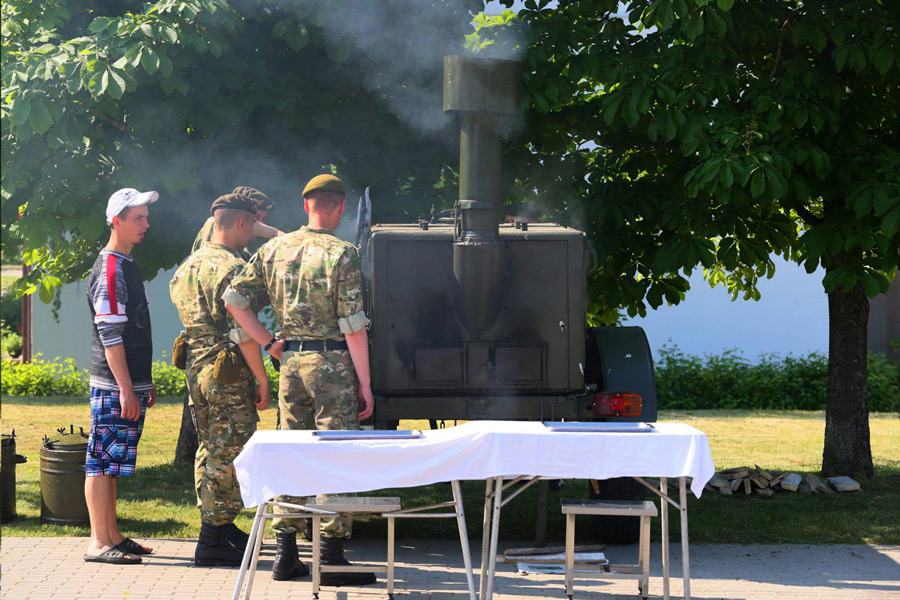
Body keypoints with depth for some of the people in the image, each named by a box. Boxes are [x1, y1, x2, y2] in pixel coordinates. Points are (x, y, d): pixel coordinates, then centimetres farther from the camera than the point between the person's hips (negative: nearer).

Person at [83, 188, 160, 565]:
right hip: (113, 387, -10)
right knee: (102, 461, -7)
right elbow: (110, 335, -19)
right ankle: (99, 543, -6)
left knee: (110, 463, 14)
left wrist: (144, 382, 23)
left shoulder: (127, 265, 17)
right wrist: (126, 390, -21)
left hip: (129, 383, 10)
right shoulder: (109, 269, -14)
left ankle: (112, 536, 19)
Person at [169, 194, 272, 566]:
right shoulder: (232, 269, -16)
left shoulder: (189, 266, 13)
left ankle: (221, 527, 28)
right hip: (229, 372, -9)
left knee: (211, 449, 18)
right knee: (228, 453, -4)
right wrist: (262, 381, -14)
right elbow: (243, 333, -20)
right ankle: (212, 541, -4)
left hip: (195, 367, 9)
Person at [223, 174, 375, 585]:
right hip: (333, 363, -5)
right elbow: (353, 326, -12)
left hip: (291, 361, 5)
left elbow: (233, 298, 7)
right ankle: (332, 558, -3)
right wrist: (364, 383, -8)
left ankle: (285, 554, 14)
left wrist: (269, 343, 12)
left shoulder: (275, 249, 6)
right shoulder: (342, 255, -10)